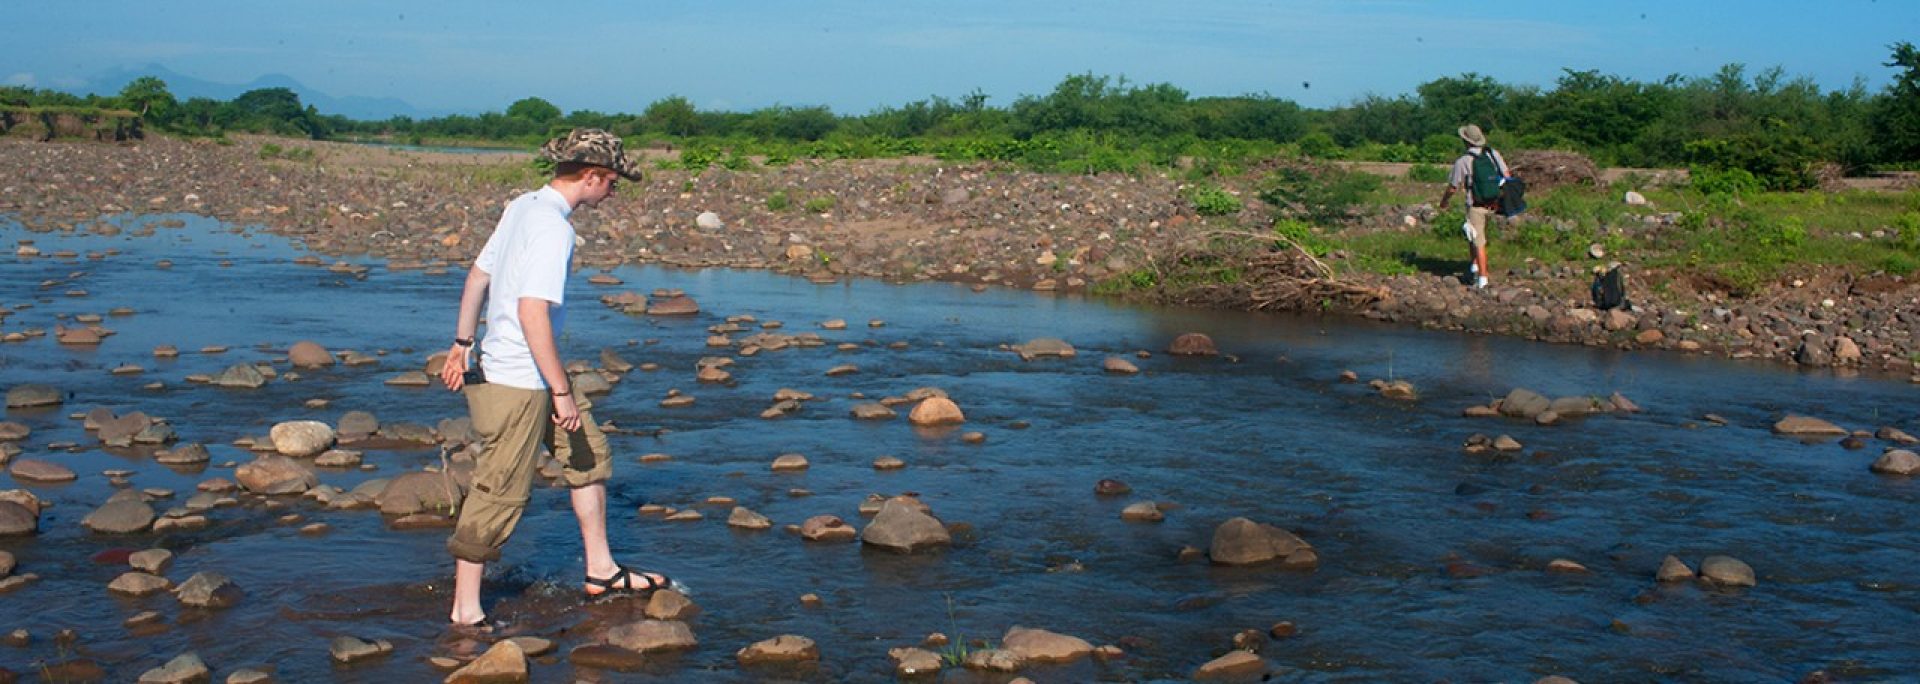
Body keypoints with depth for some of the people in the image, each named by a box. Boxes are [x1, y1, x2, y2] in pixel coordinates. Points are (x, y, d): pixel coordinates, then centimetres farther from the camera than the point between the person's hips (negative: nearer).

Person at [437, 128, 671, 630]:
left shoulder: (523, 206, 7)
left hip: (531, 377, 10)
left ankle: (601, 571, 28)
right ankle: (466, 610, 11)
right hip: (518, 382, -10)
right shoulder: (553, 227, -21)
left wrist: (461, 344, 23)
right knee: (500, 494, 0)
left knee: (589, 455, 18)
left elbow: (478, 274, 15)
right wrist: (561, 391, -23)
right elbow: (532, 311, -28)